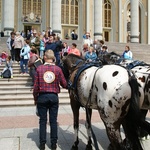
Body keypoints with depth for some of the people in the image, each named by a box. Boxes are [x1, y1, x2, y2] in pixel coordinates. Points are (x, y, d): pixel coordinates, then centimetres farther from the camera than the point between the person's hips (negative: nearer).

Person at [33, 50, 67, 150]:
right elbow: (64, 84, -1)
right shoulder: (58, 69, -5)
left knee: (42, 121, 10)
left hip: (42, 97, 0)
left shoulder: (39, 69, -6)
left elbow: (36, 85, -4)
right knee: (53, 121, 9)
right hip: (54, 97, 0)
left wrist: (35, 98, 8)